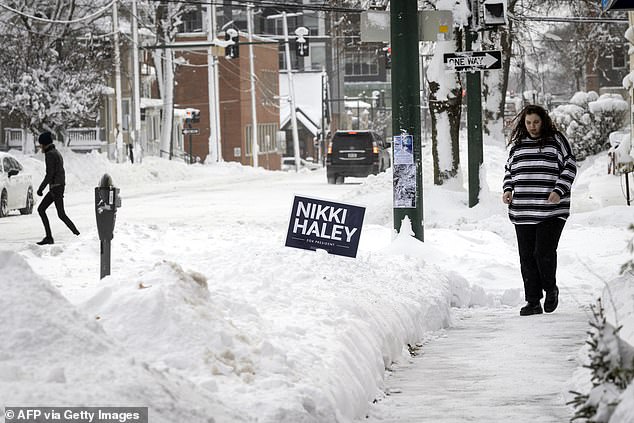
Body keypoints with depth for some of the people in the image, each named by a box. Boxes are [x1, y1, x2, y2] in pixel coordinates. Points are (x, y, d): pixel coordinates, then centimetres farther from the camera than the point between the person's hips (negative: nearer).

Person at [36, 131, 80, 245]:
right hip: (60, 186, 10)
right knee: (41, 209, 9)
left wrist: (41, 188, -13)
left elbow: (49, 174, -19)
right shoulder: (56, 153, 17)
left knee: (61, 214, -8)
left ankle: (77, 235, -7)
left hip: (56, 187, -10)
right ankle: (49, 237, 6)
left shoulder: (50, 154, -13)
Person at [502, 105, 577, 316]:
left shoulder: (556, 140, 3)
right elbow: (509, 169, 24)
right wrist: (508, 190, 6)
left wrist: (559, 191, -11)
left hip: (551, 210, -4)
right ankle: (533, 301, 10)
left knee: (544, 253, -12)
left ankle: (551, 290, 15)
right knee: (527, 257, 3)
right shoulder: (517, 144, 14)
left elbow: (570, 166, 2)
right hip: (523, 211, 4)